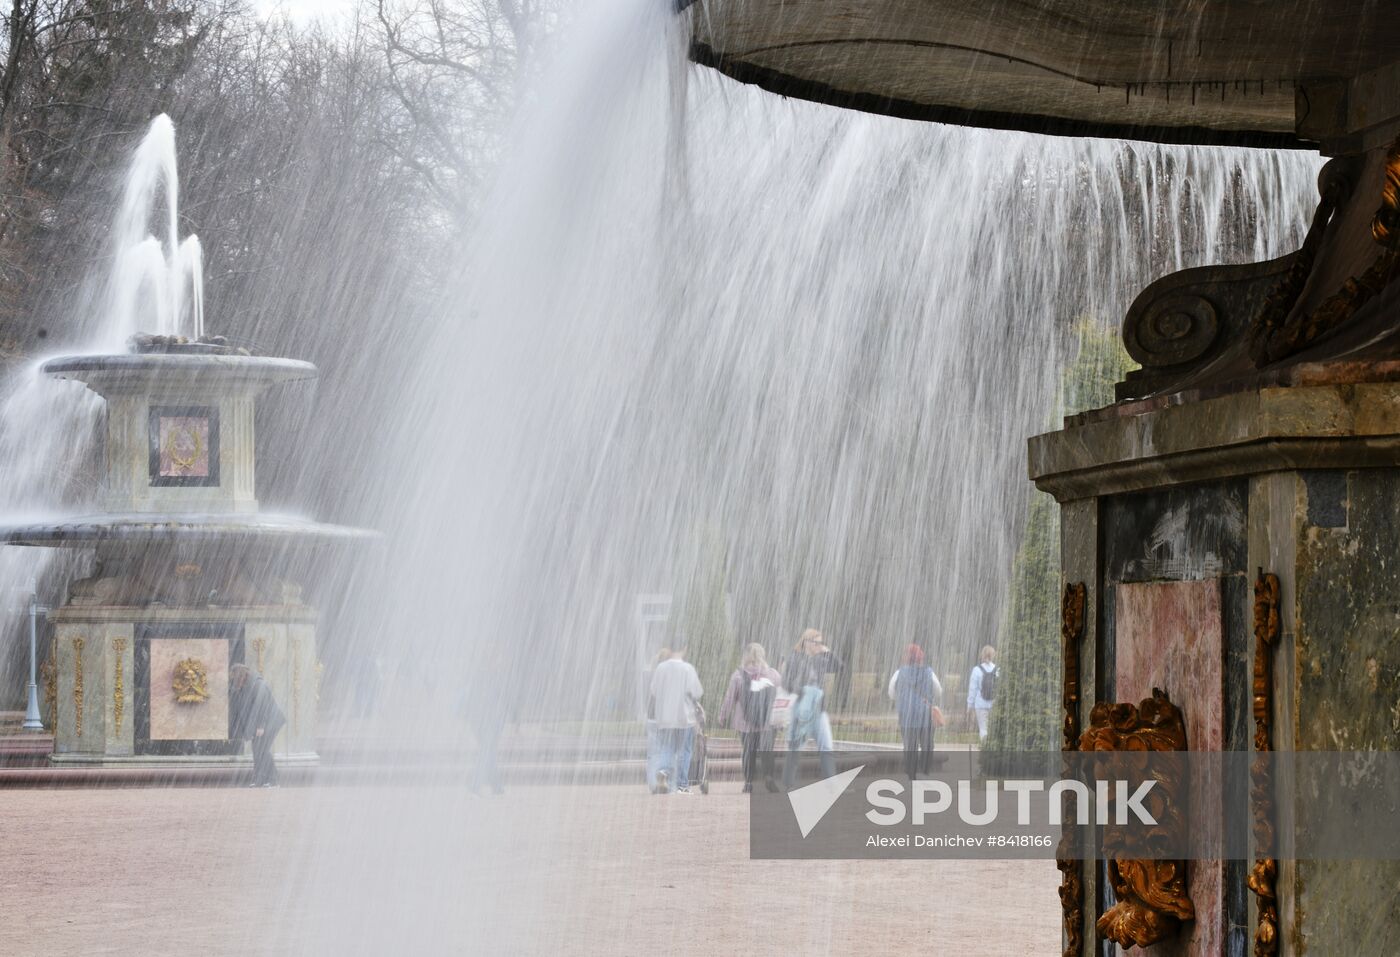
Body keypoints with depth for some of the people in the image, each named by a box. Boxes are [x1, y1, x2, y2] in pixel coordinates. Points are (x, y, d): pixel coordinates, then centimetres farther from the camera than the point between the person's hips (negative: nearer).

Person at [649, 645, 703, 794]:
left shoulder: (660, 668, 0)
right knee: (684, 751, 7)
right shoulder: (687, 668, -10)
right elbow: (697, 693, -9)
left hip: (664, 718, 3)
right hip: (684, 717, -3)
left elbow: (653, 693, 6)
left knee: (667, 750, 9)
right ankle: (682, 785, 8)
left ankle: (663, 771, -19)